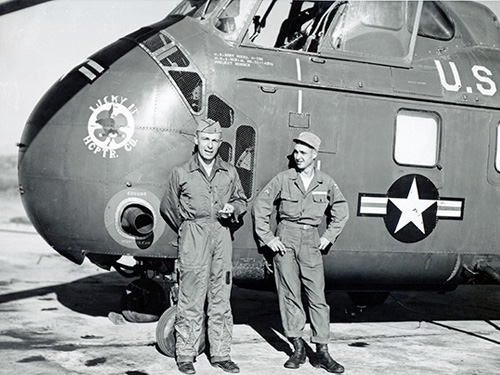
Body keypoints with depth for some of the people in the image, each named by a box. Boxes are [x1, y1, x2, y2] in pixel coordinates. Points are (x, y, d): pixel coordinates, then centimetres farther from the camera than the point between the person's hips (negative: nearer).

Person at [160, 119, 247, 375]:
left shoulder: (229, 173, 11)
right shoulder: (181, 173, 4)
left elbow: (241, 201, 21)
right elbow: (167, 207, 12)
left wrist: (233, 209, 0)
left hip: (222, 235, 3)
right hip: (193, 236, -3)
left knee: (221, 298, 7)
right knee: (191, 299, -3)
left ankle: (220, 354, 15)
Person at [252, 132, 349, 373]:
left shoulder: (326, 183, 6)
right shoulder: (283, 179, 0)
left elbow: (341, 210, 20)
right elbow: (260, 206, 4)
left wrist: (329, 236, 11)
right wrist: (267, 238, 0)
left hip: (311, 240, 1)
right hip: (285, 239, -1)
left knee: (317, 296, -2)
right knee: (289, 294, 0)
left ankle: (322, 351, 4)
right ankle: (298, 347, 10)